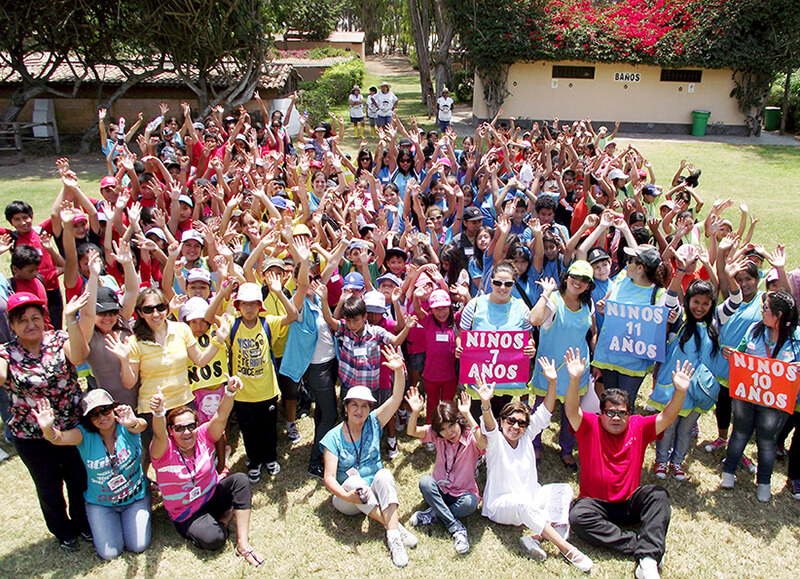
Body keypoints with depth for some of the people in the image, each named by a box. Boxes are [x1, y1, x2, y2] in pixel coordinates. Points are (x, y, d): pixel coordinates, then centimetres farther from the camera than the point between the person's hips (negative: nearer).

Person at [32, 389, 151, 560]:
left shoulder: (125, 427, -18)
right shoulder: (85, 434, -14)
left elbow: (142, 426, -41)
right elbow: (59, 438, -33)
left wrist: (134, 423, -66)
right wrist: (48, 429, -57)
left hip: (136, 497, -1)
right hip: (100, 503, 1)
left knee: (138, 546, -7)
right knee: (109, 553, -5)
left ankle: (129, 518, 25)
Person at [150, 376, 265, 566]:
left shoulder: (203, 436, -8)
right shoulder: (164, 452, -16)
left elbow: (220, 417, -26)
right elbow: (159, 436, -40)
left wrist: (230, 392, -47)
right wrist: (158, 413, -63)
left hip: (213, 496, 4)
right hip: (186, 513, -3)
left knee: (240, 479, -26)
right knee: (212, 539, -31)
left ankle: (243, 543, -21)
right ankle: (226, 516, 6)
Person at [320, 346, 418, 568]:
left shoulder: (373, 423, -1)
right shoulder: (334, 438, -8)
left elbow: (396, 399, -14)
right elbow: (329, 477, -15)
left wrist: (399, 370, -31)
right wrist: (348, 496, -34)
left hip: (375, 491, 2)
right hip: (347, 498, -1)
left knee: (384, 474, -30)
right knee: (353, 481, -34)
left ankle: (393, 536, -38)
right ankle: (397, 528, -32)